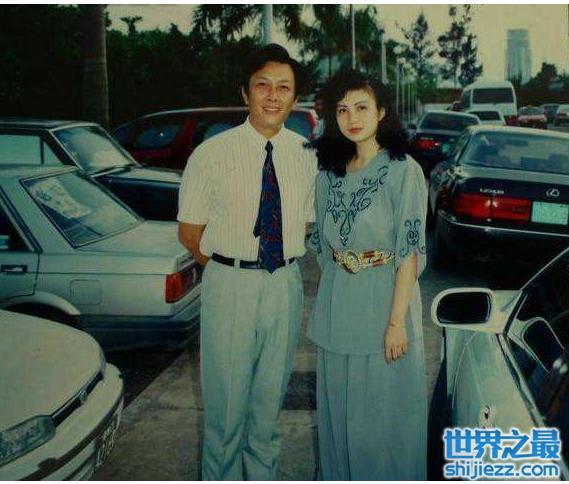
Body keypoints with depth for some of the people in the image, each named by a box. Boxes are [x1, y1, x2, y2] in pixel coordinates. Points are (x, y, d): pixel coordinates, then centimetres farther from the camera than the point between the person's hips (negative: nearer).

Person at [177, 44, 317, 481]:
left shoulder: (306, 155, 1)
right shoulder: (212, 154, -8)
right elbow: (190, 231, -1)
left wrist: (283, 264, 4)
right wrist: (231, 270, -4)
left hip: (286, 284, 3)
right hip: (229, 285, -3)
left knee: (270, 398, 19)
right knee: (227, 401, 9)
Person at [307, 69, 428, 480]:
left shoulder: (403, 171, -9)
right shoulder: (330, 175, 8)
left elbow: (410, 252, -12)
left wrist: (397, 321, -16)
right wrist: (330, 301, 8)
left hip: (384, 301, -5)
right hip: (337, 306, 5)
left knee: (386, 412, 6)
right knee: (340, 410, 15)